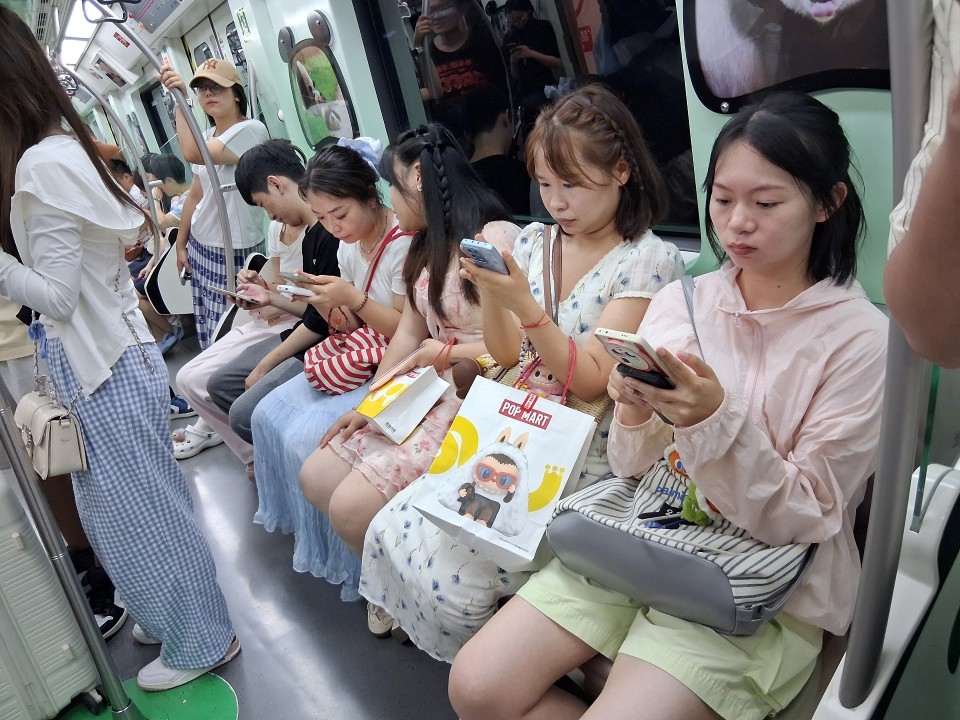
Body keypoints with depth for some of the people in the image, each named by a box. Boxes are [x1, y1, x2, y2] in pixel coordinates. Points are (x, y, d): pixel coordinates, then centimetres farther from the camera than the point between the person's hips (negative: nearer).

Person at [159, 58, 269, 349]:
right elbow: (195, 196, 18)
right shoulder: (206, 137, 12)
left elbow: (192, 153, -26)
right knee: (208, 340, 8)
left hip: (235, 253, -8)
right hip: (201, 248, 8)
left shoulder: (252, 130, -13)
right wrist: (181, 244, 18)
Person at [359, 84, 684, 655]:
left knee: (449, 569, -18)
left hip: (585, 462, -6)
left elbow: (591, 379, -15)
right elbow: (507, 356, 5)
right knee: (394, 532, -7)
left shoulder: (648, 260, -9)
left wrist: (523, 303, -26)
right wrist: (489, 289, -12)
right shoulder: (535, 242, 8)